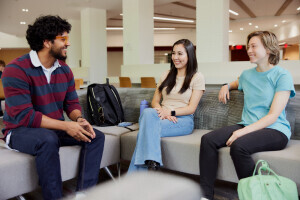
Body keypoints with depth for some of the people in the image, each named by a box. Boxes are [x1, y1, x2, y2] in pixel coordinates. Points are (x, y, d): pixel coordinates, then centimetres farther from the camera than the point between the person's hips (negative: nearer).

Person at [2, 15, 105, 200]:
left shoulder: (65, 70, 3)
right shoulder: (16, 70, -17)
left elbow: (72, 103, 6)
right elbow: (24, 115, -24)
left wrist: (79, 119, -18)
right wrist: (65, 125, -29)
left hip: (54, 129, 7)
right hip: (21, 131, -6)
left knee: (96, 136, -9)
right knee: (48, 140, -38)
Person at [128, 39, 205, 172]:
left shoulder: (197, 78, 5)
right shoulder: (166, 75, 20)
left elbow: (191, 108, -3)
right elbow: (155, 101, 14)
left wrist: (170, 112, -17)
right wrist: (162, 111, -9)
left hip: (183, 120, -4)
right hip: (163, 116, 4)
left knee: (148, 128, -32)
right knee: (147, 112, -33)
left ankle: (135, 175, -25)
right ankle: (152, 164, -38)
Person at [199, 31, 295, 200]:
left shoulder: (282, 76, -4)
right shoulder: (247, 74, 15)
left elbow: (273, 116, -13)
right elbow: (238, 83, 43)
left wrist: (243, 131, -23)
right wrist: (227, 86, 18)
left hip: (275, 130, -6)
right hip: (248, 127, 6)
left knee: (239, 145, -36)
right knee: (208, 140, -18)